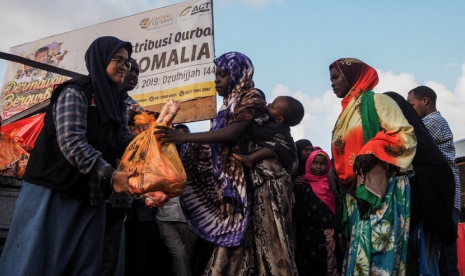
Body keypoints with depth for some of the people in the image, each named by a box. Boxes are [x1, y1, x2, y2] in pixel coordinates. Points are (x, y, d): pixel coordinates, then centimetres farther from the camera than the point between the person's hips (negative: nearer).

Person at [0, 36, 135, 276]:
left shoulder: (117, 103, 16)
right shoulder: (75, 92, -7)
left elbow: (124, 145, 10)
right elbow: (71, 142, -19)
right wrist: (110, 175, -26)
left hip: (91, 196, 7)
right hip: (54, 191, -7)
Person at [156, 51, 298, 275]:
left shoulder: (252, 99, -7)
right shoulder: (230, 105, 16)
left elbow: (232, 133, -23)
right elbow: (216, 147, 15)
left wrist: (184, 137, -27)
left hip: (260, 182, -8)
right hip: (239, 183, 8)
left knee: (266, 244, -5)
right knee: (237, 245, 6)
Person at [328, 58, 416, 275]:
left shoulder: (376, 101, 2)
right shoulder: (345, 115, 24)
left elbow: (406, 135, -8)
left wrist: (372, 150, -21)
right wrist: (342, 192, 14)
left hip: (381, 189, -7)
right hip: (356, 195, 8)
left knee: (377, 250, -16)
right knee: (361, 251, 3)